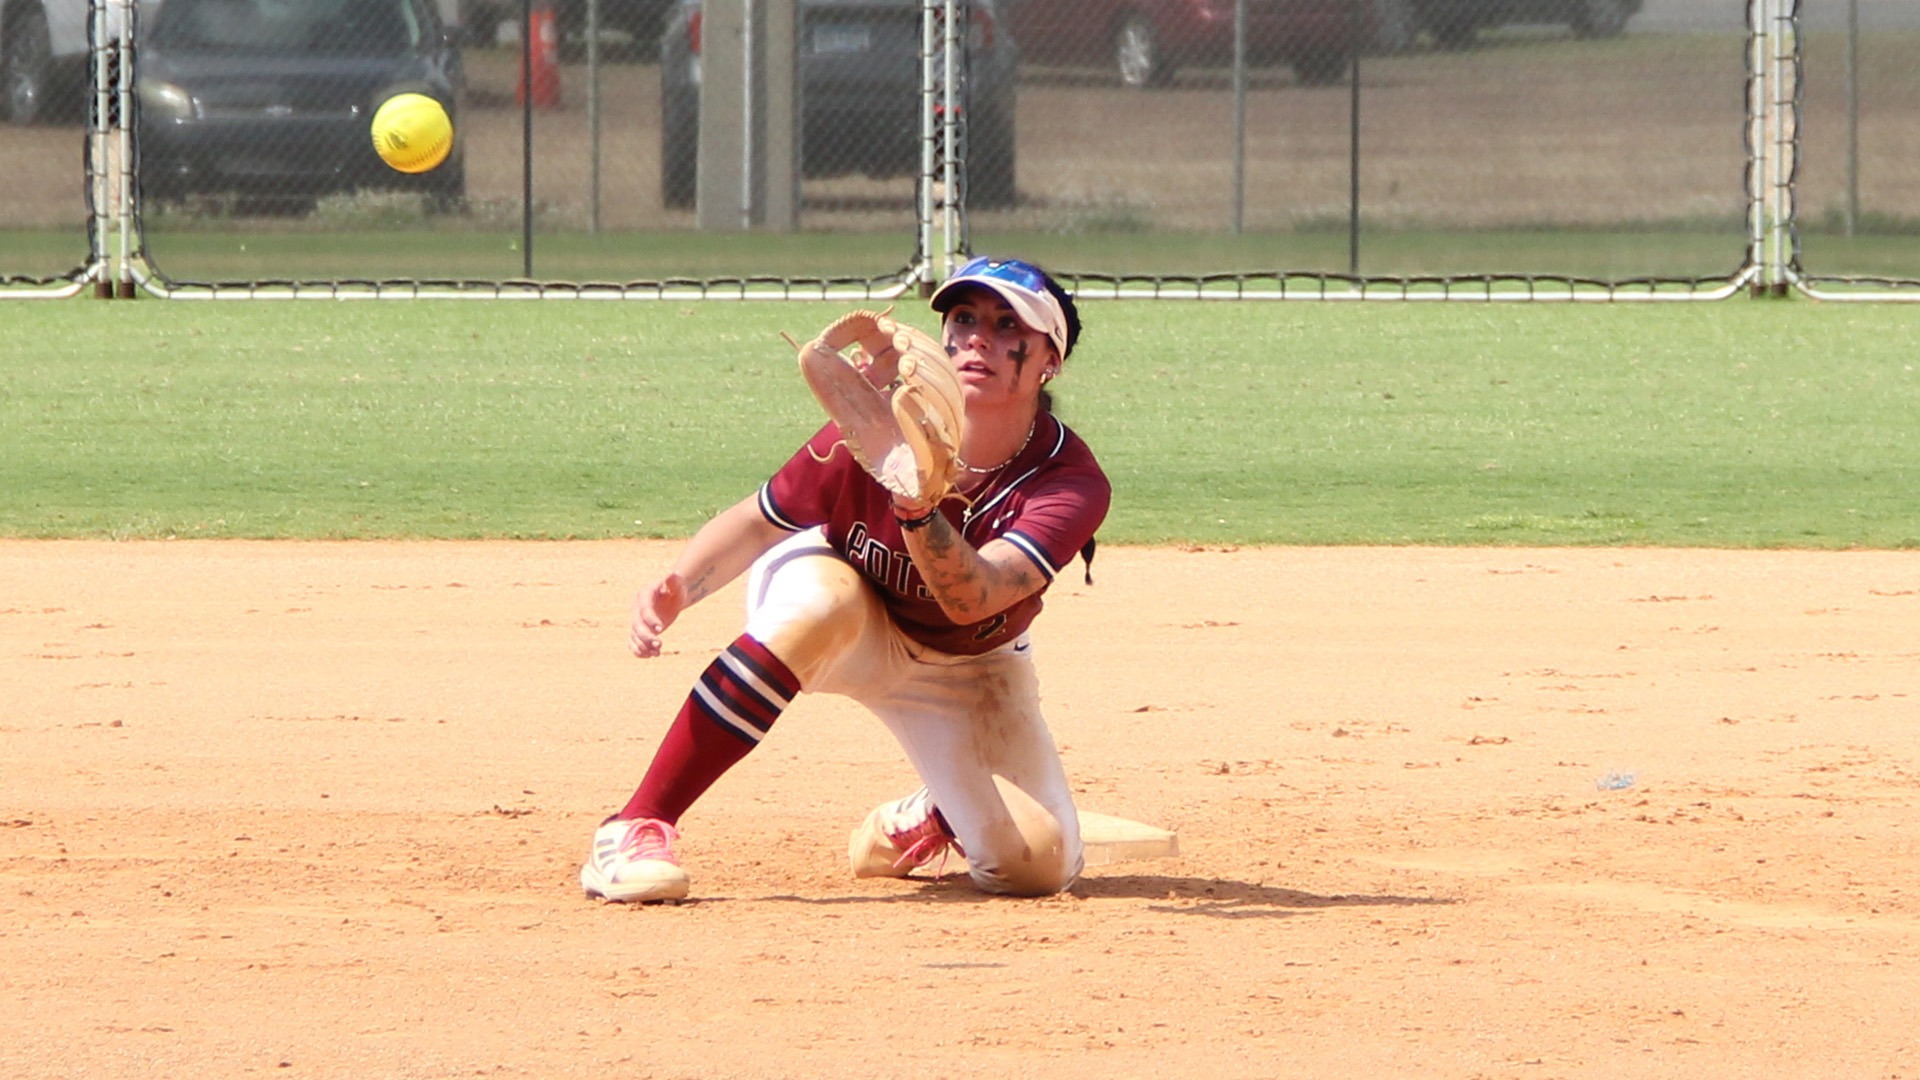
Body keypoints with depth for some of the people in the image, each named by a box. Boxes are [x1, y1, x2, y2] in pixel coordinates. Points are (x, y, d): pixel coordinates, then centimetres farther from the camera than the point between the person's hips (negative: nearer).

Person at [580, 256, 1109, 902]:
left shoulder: (1072, 485, -27)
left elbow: (970, 601, -42)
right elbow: (758, 522, -13)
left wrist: (918, 506, -59)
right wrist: (679, 589, -32)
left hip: (963, 665, 1)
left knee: (1038, 866, -18)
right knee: (824, 599, -39)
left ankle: (927, 820, 20)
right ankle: (635, 830, -35)